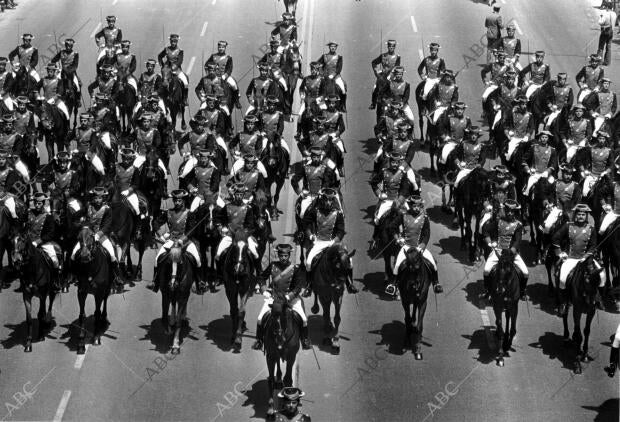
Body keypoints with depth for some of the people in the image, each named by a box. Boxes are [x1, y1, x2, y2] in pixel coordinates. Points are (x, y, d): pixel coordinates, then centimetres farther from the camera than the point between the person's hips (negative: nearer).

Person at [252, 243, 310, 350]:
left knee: (303, 319, -12)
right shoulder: (273, 266, -2)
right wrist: (264, 290, -2)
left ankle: (305, 340, 11)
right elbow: (262, 277, 11)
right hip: (273, 296, 1)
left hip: (291, 297, -1)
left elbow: (299, 285, -11)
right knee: (260, 318, -11)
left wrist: (290, 296, -24)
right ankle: (259, 340, 9)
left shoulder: (295, 268, -8)